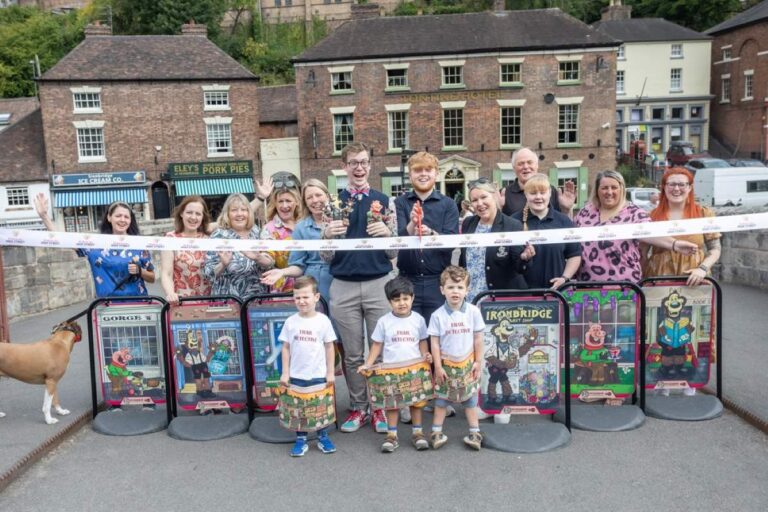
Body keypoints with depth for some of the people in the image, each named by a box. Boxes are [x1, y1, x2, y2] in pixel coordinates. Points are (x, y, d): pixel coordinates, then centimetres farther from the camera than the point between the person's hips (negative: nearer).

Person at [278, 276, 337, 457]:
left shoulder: (323, 321, -6)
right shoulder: (290, 322, -2)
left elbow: (329, 347, 0)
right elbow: (286, 348, 3)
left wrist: (330, 372, 0)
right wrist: (285, 373, 0)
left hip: (319, 375, -1)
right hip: (296, 376, 1)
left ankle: (323, 437, 25)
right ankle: (300, 440, 20)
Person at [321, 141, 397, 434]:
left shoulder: (383, 201, 6)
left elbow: (393, 252, 6)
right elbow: (326, 256, 6)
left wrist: (387, 232, -14)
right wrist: (327, 235, -14)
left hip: (379, 284, 0)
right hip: (343, 287, 1)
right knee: (352, 354, 9)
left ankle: (380, 407, 19)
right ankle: (358, 407, 22)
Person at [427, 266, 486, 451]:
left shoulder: (473, 312, -7)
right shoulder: (438, 315, -10)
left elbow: (478, 339, 0)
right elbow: (435, 343, -6)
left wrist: (478, 362, -1)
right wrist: (438, 367, -8)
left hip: (468, 364, 1)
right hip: (446, 365, -1)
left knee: (470, 400, 11)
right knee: (441, 399, 9)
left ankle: (475, 432, 20)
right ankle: (436, 432, 18)